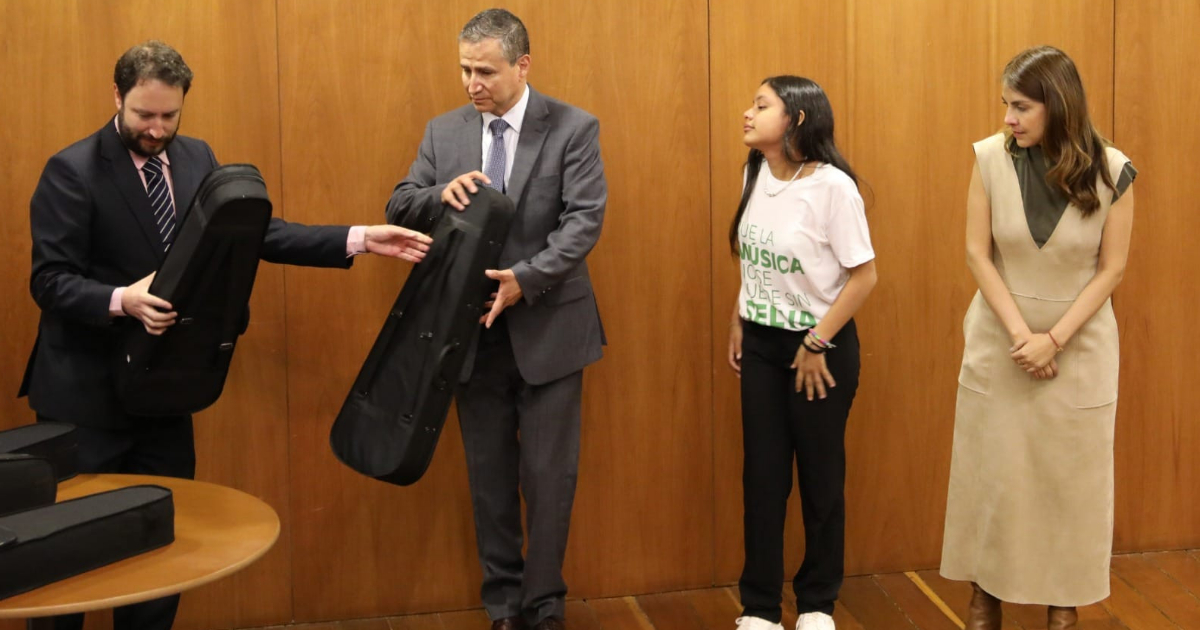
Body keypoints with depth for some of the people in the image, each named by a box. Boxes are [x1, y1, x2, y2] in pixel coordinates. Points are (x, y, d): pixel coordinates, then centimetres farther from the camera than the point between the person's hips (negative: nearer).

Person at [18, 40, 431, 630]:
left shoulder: (196, 158, 5)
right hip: (87, 390, -5)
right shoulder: (72, 171, -13)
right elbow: (49, 280, -16)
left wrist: (359, 239, -6)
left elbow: (256, 232, 2)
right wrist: (122, 300, -35)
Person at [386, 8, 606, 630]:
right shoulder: (443, 132, 4)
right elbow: (399, 209, 3)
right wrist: (440, 193, -19)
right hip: (473, 330, 3)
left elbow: (584, 220, -14)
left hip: (548, 327, -3)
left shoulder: (573, 128, -6)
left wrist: (526, 278, -26)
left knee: (548, 474, 5)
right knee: (489, 475, 11)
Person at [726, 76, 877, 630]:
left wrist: (817, 344, -15)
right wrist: (738, 321, 6)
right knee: (762, 475, 7)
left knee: (820, 475, 8)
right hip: (761, 343, 5)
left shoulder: (832, 186, -18)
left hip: (819, 345, -5)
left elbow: (864, 275, -17)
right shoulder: (755, 174, 1)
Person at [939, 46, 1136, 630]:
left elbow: (1111, 269, -8)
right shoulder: (991, 157, -11)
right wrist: (1020, 333, -14)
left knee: (1071, 472, 7)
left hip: (1079, 344, 0)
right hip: (1000, 336, 1)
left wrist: (1054, 340, -15)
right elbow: (978, 253, -7)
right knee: (992, 468, 7)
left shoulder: (1112, 171, -13)